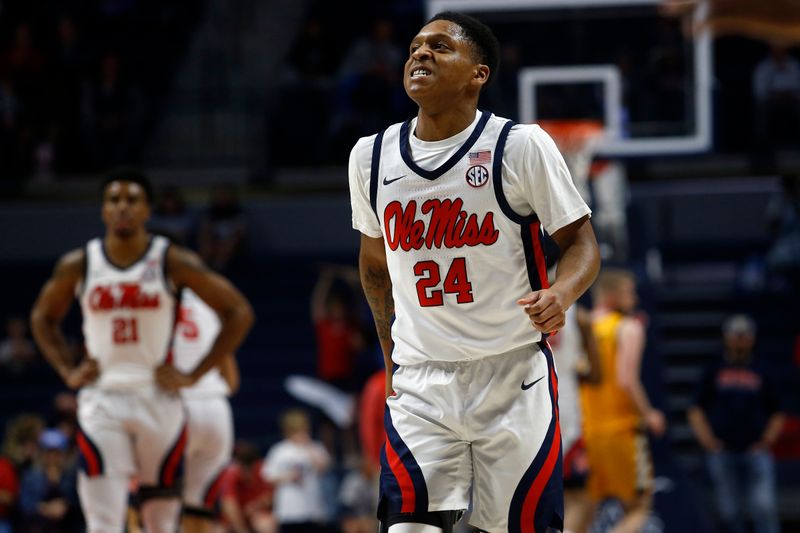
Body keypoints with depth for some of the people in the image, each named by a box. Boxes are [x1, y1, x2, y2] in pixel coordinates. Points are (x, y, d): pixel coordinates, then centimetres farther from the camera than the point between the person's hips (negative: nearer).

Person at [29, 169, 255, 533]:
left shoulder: (173, 263, -5)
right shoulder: (78, 265, 1)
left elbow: (239, 313, -2)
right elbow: (43, 317, 20)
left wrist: (193, 375, -7)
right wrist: (67, 372, 6)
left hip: (159, 398, 0)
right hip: (101, 401, 1)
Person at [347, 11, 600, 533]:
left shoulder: (522, 146, -8)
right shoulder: (371, 156, 5)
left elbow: (581, 241, -3)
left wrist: (560, 294, -24)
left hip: (514, 375, -2)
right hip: (419, 383, 3)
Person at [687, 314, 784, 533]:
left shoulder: (761, 375, 15)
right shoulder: (714, 373, 13)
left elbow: (777, 416, 17)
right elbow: (696, 411, 11)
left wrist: (766, 441, 1)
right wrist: (708, 441, -3)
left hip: (756, 452, 0)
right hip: (722, 453, 1)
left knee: (765, 507, -14)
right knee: (729, 510, -1)